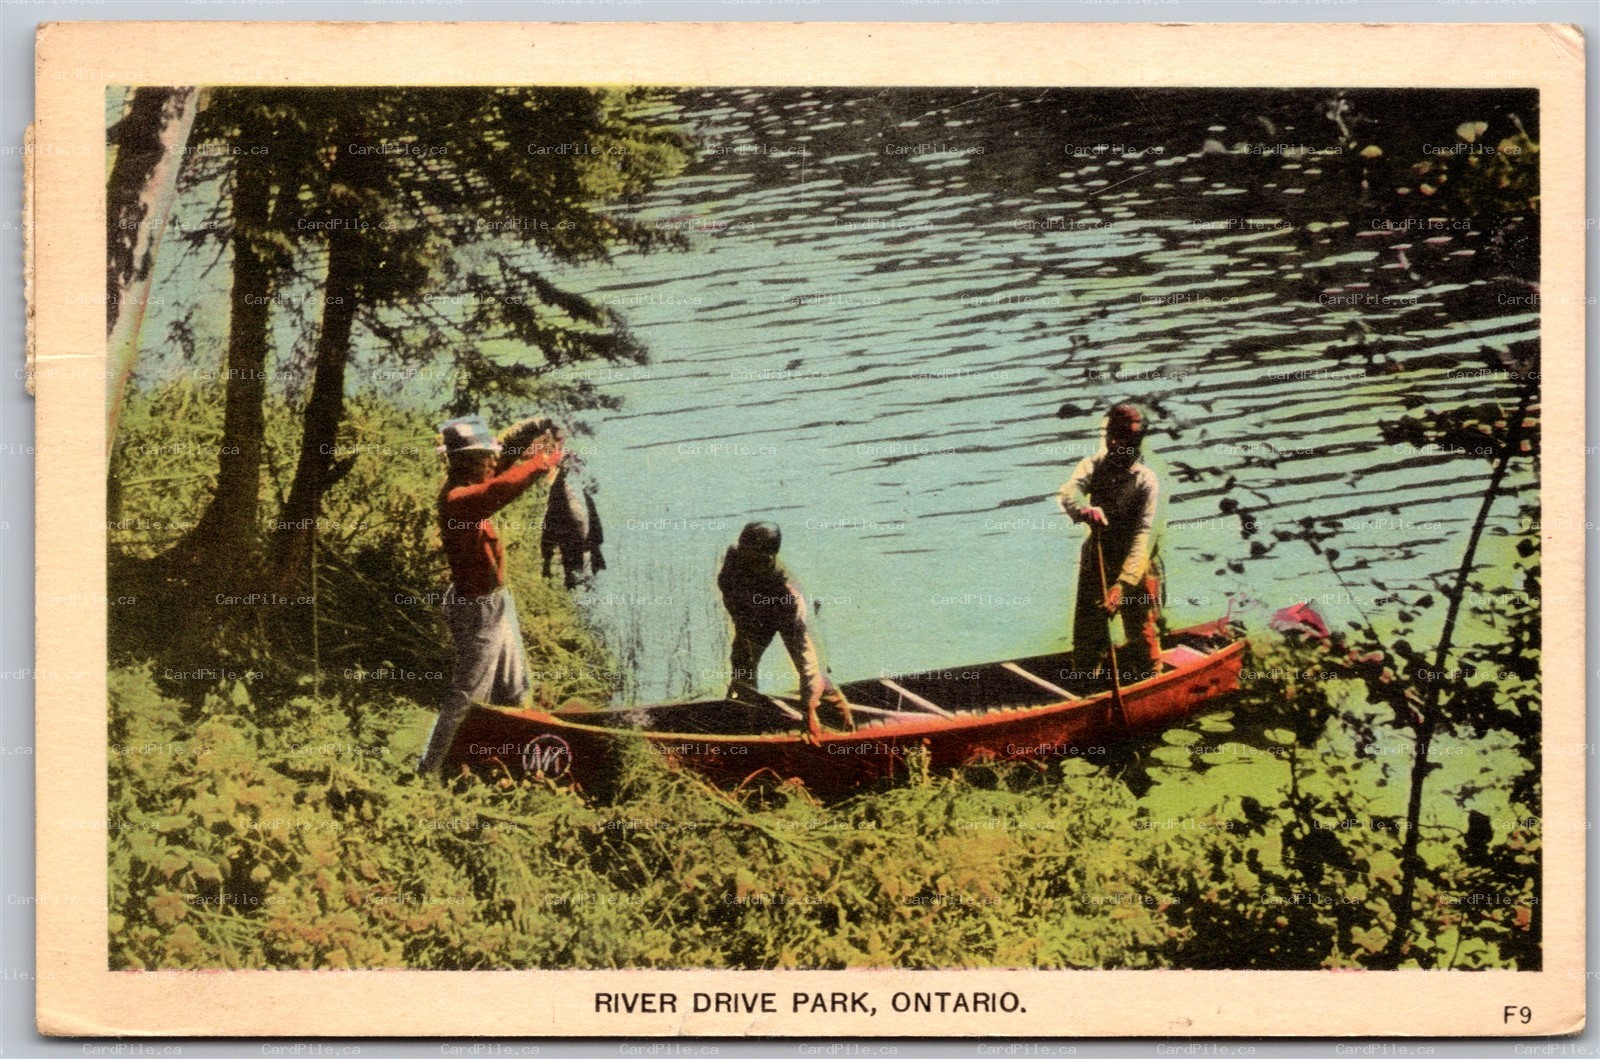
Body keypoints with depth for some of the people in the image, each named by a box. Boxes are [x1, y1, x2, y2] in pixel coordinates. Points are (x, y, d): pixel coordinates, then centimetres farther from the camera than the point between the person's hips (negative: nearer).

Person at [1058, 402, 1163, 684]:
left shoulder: (1146, 480, -13)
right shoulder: (1093, 465, -2)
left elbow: (1144, 534, -20)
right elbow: (1068, 492, -21)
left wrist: (1123, 583, -31)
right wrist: (1083, 509, -46)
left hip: (1136, 566, -3)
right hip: (1097, 563, 3)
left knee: (1141, 634, 3)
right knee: (1086, 632, 9)